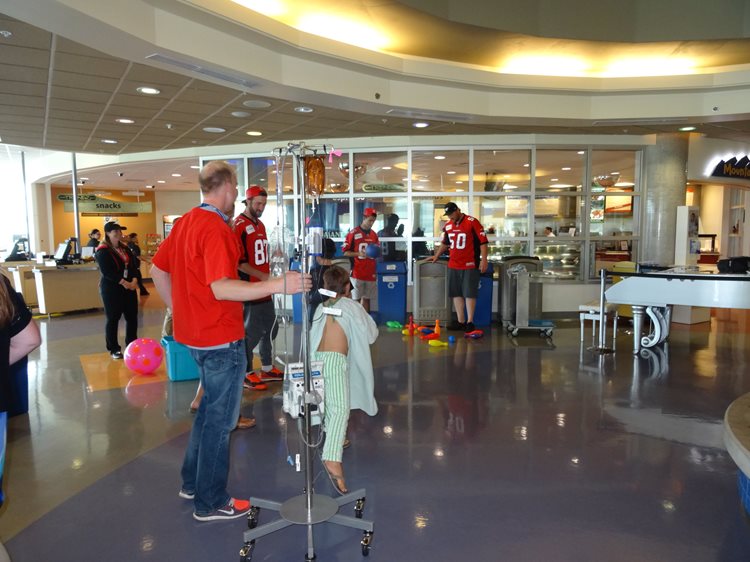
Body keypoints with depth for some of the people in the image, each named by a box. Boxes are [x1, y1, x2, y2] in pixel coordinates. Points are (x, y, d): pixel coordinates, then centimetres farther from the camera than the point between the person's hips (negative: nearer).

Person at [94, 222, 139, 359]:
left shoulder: (125, 248, 12)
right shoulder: (102, 251, -10)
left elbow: (133, 264, 7)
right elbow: (107, 272, -19)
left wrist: (134, 281, -10)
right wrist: (124, 283, -21)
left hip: (129, 287, 7)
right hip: (111, 289, -6)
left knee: (132, 316, 9)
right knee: (113, 319, 1)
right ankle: (114, 349, 10)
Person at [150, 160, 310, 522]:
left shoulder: (185, 222, 8)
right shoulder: (216, 229, -20)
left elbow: (157, 269, 15)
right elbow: (221, 288, -30)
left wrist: (178, 309, 18)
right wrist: (279, 285, -34)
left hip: (193, 332, 9)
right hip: (221, 338, -9)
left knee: (211, 406, 24)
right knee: (220, 419, 4)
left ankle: (192, 482, 36)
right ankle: (210, 503, 18)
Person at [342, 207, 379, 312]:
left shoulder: (374, 235, 11)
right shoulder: (353, 233, -5)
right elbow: (345, 252, -6)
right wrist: (358, 254, -19)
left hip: (370, 273, 5)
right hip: (357, 273, -5)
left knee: (366, 298, 11)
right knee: (356, 299, 0)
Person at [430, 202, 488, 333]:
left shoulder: (472, 222, -9)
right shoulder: (448, 226, 10)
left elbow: (483, 241, -11)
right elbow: (445, 243, 26)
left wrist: (484, 260, -15)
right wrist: (436, 256, 25)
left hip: (470, 265, -6)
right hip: (453, 265, 6)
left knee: (469, 293, -2)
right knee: (456, 293, 7)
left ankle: (470, 322, 5)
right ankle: (460, 321, 15)